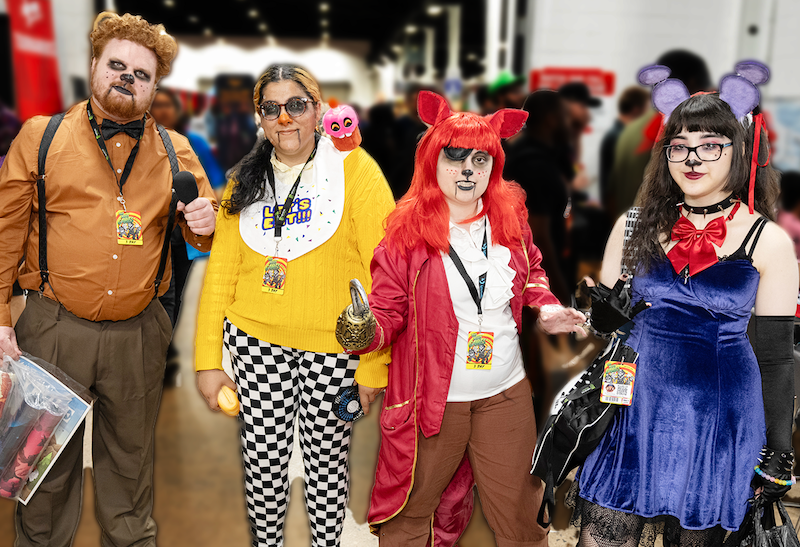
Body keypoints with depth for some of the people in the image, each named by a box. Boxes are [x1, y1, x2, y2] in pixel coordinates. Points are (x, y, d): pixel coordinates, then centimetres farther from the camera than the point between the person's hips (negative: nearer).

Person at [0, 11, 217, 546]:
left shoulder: (175, 152, 5)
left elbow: (204, 233, 12)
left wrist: (205, 223, -13)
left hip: (139, 332, 1)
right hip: (54, 327, -1)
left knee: (131, 454, 16)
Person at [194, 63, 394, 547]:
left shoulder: (355, 168, -7)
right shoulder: (245, 180, 7)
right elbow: (221, 271, 8)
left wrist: (375, 363, -14)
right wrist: (208, 358, 4)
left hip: (335, 345, -3)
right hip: (256, 341, 3)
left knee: (327, 461, 11)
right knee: (263, 462, 11)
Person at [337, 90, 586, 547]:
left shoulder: (511, 217, 0)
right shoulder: (407, 231, -10)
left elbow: (531, 270, 19)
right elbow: (389, 311, -10)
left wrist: (545, 307, 1)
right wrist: (365, 332, -30)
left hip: (506, 394, 3)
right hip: (432, 399, -2)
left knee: (517, 510, 18)